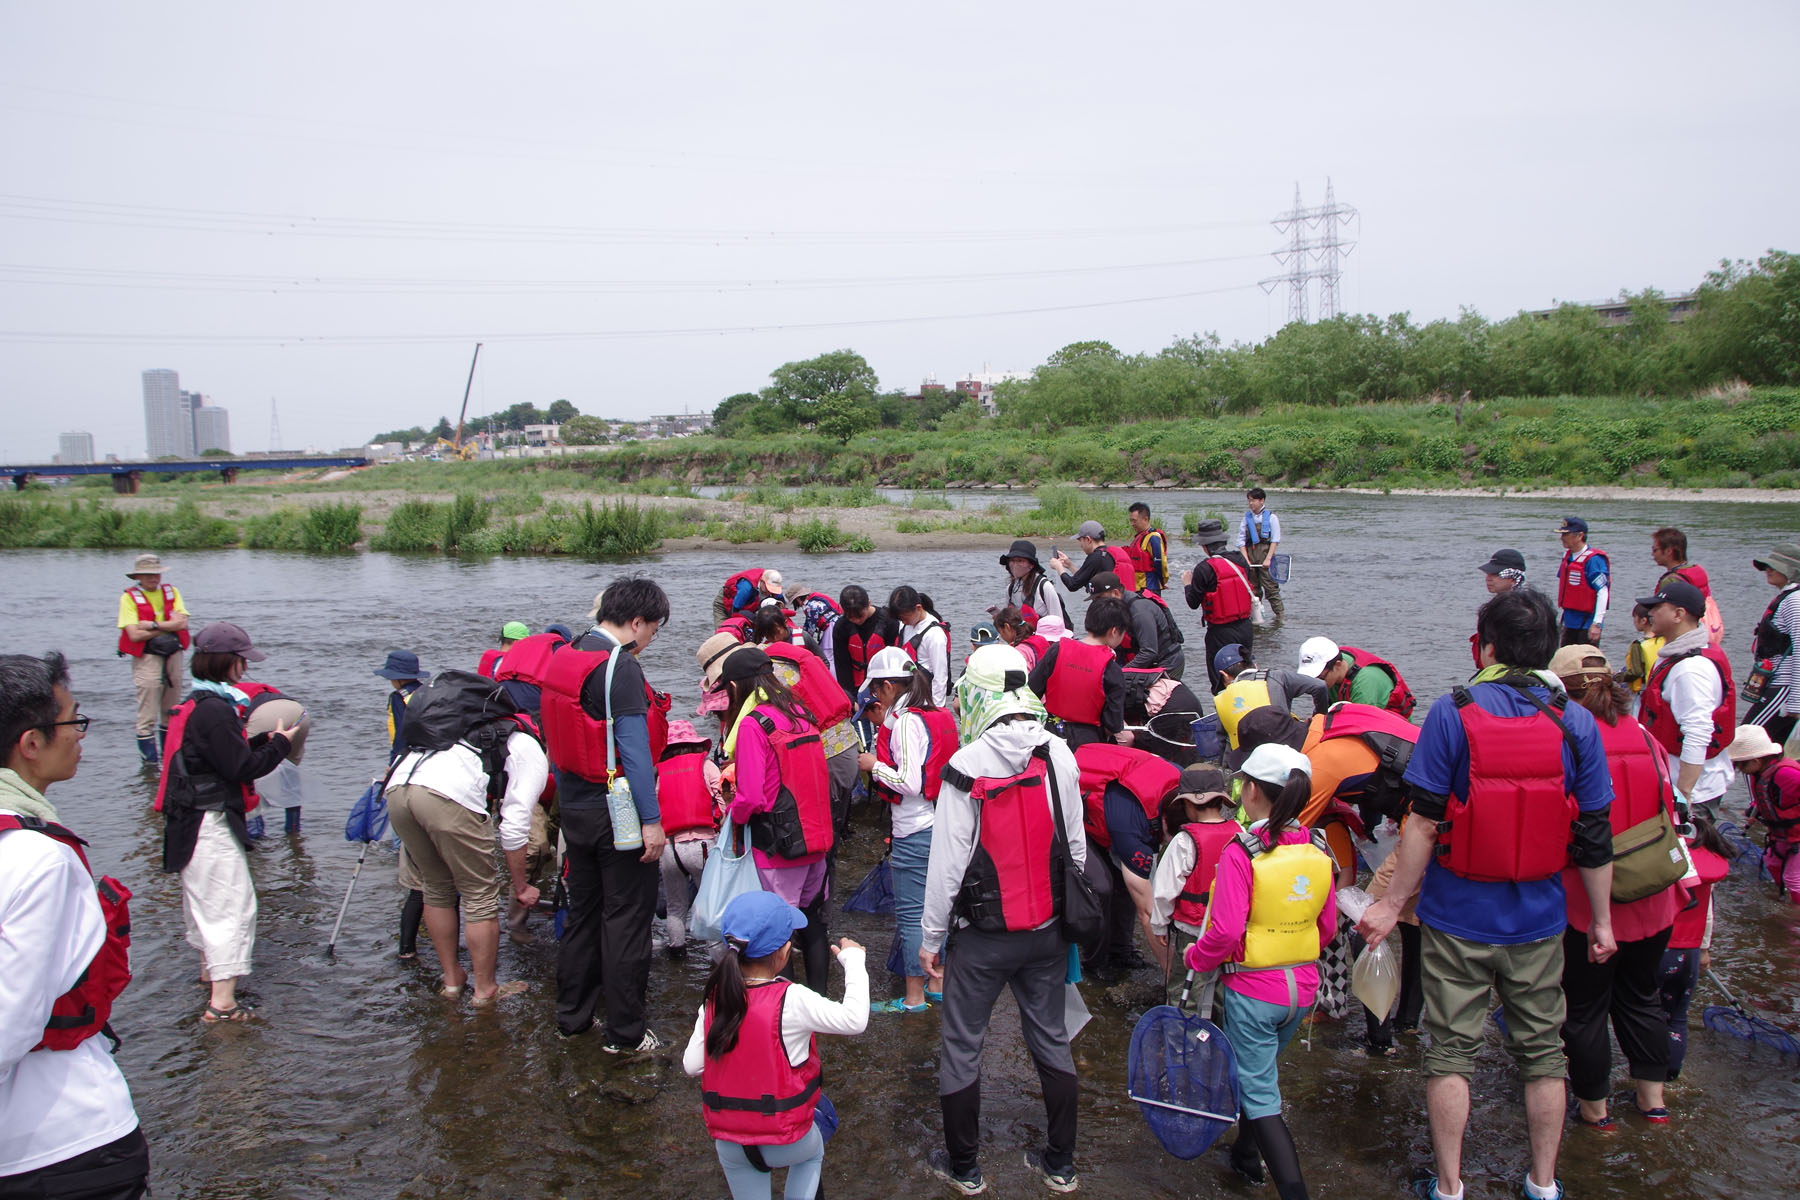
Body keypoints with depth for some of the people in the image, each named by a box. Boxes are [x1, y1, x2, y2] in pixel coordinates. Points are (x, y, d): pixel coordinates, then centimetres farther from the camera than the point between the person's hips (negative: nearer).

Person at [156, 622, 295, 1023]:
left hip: (191, 821, 11)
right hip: (211, 824, -11)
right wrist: (279, 744, -8)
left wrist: (264, 739, 5)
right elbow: (242, 767, -21)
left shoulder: (196, 704, 12)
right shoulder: (213, 711, -20)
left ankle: (210, 972, 44)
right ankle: (222, 1002, -9)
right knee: (232, 903, -8)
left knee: (207, 899, 25)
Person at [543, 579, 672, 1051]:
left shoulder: (564, 656, 8)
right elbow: (633, 749, -23)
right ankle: (624, 1031, 11)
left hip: (574, 807, 8)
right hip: (617, 812, -8)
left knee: (583, 912, 19)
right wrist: (651, 820, -20)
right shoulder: (619, 666, -19)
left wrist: (567, 799, 20)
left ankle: (572, 1015, 29)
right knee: (626, 919, 3)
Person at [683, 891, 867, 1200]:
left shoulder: (714, 1001, -10)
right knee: (812, 1151, 31)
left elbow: (691, 1064, -4)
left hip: (728, 1144, 3)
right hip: (786, 1142, -2)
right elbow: (854, 1019, -21)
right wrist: (852, 959, -9)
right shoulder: (791, 1001, -24)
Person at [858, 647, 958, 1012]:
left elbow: (910, 783, -24)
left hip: (913, 831, -9)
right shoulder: (938, 715, 8)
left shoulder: (906, 722, -18)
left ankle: (914, 997, 9)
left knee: (911, 913, 1)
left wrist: (875, 765, -9)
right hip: (940, 824, 9)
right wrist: (888, 725, 13)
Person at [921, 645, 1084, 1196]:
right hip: (1048, 929, 4)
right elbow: (1075, 846, 3)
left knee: (961, 1046, 12)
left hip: (981, 936, -4)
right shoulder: (1059, 755, -5)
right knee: (1051, 1038, 17)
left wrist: (932, 937, -4)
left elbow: (948, 861, -15)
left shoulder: (965, 767, -18)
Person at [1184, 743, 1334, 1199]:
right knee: (1261, 1070, 27)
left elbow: (1226, 930, -23)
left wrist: (1197, 957, -5)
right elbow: (1328, 927, 7)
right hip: (1303, 987, 7)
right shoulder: (1318, 851, -2)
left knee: (1259, 1094, 4)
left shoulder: (1241, 853, -21)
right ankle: (1246, 1156, 44)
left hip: (1254, 988, -7)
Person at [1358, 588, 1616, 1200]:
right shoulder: (1576, 723, -7)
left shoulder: (1451, 712, -14)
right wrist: (1601, 920, 9)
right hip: (1539, 921, 3)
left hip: (1458, 917, -2)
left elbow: (1424, 822, -14)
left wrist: (1392, 903, -5)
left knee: (1451, 1051, 9)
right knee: (1542, 1052, 17)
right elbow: (1594, 838, -3)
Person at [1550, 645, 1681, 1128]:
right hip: (1653, 901, 5)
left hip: (1587, 905, -5)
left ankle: (1594, 1106, 25)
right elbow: (1669, 817, 10)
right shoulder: (1645, 739, -1)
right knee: (1642, 998, 23)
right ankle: (1653, 1097, 32)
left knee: (1585, 1007, 12)